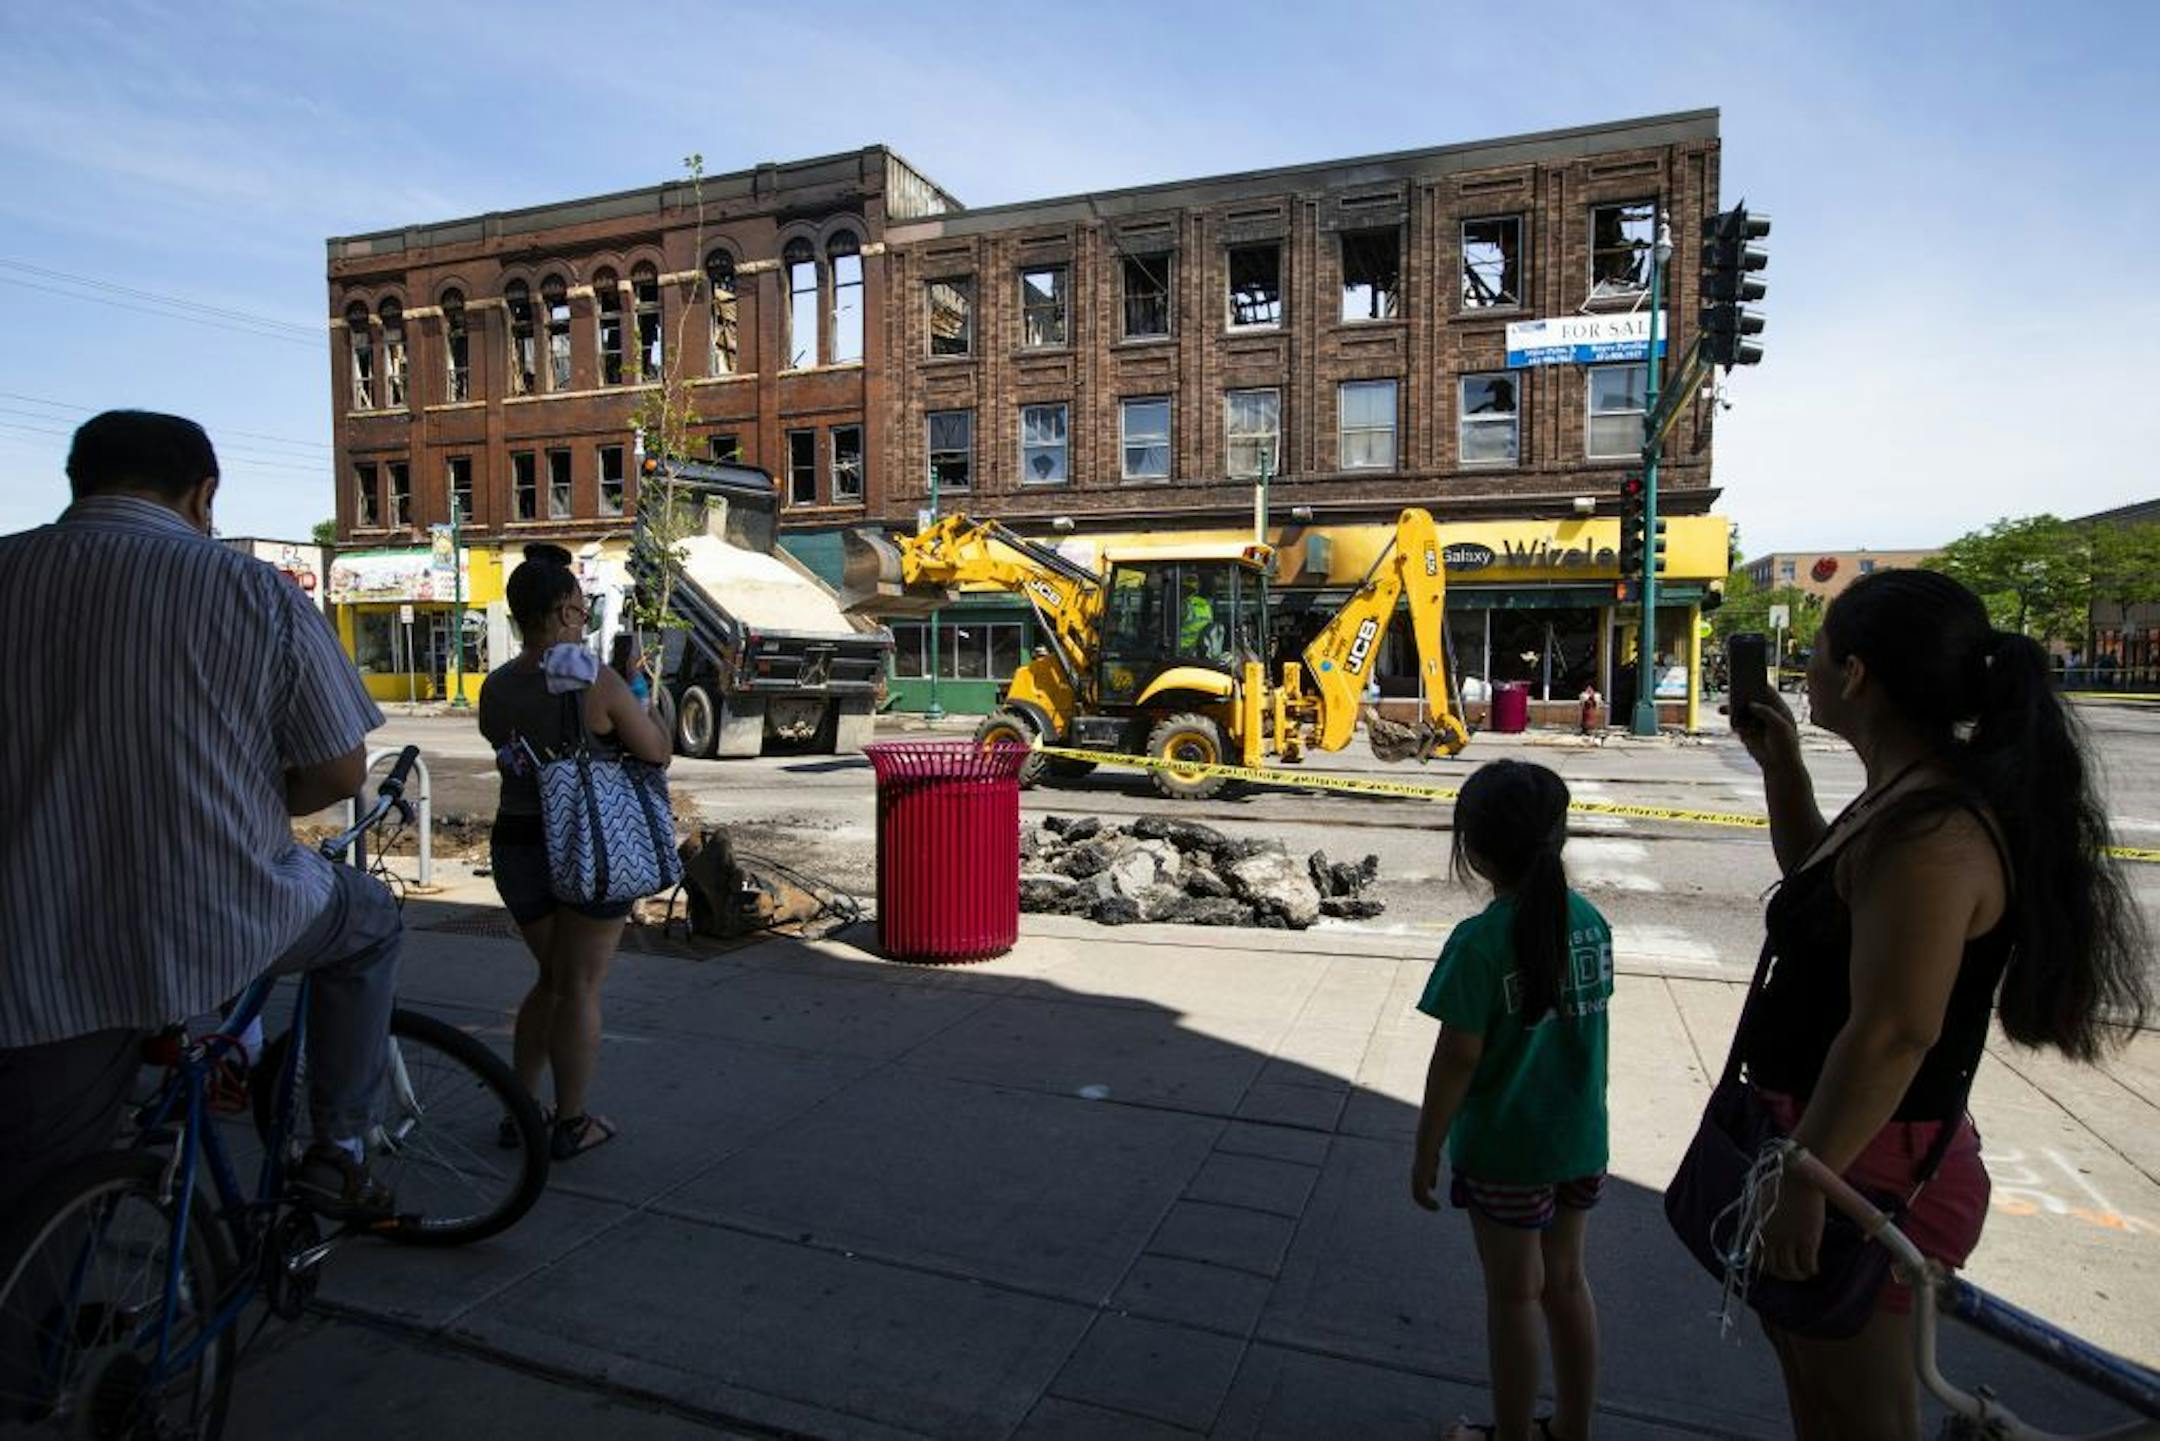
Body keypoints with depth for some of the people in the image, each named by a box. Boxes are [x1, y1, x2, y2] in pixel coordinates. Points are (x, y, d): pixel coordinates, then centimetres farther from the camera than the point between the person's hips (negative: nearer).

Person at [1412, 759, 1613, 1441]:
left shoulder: (1480, 942, -24)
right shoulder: (1589, 921, -6)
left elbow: (1457, 1060, -20)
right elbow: (1588, 1018, 6)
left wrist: (1426, 1152, -9)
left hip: (1504, 1150, -6)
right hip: (1580, 1140, 6)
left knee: (1513, 1296, 12)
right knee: (1567, 1283, 22)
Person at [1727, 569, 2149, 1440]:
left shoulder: (1927, 830, -26)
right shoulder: (1905, 799, 5)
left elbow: (1891, 1035, -30)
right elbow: (1814, 881, 24)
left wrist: (1803, 1183, -26)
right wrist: (1779, 763, 14)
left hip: (1869, 1168, -10)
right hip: (1830, 1142, 10)